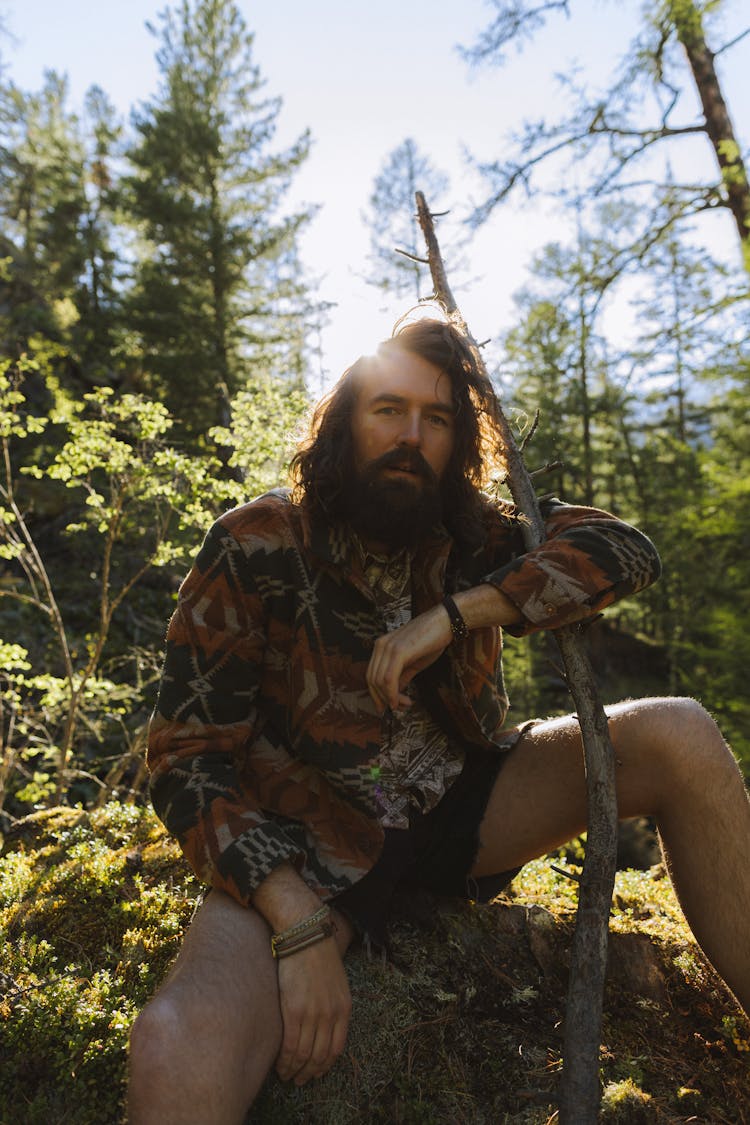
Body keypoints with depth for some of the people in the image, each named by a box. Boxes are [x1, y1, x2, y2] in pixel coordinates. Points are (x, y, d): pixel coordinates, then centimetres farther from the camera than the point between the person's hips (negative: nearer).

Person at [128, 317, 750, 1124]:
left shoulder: (470, 536, -2)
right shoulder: (255, 548, -13)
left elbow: (625, 550, -14)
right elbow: (188, 755, -14)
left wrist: (453, 614, -25)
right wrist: (301, 926, -24)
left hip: (460, 809, 4)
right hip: (309, 853, -3)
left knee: (679, 735, -14)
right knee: (175, 1060, -36)